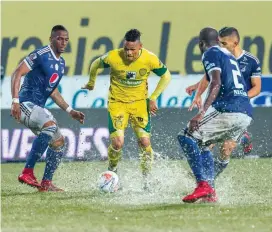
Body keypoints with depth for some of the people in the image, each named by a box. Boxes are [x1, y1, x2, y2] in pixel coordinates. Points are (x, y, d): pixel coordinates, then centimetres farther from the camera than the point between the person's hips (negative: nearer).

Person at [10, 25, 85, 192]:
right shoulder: (41, 55, -12)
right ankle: (27, 172, -33)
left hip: (39, 108, 10)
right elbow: (17, 73, -17)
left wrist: (70, 111, 20)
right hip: (26, 104, -10)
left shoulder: (61, 63, 15)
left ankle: (46, 183, 20)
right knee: (50, 126, -32)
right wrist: (15, 101, -26)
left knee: (59, 142, 11)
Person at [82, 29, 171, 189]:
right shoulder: (113, 57, -19)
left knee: (145, 142, -9)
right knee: (117, 142, -14)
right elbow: (96, 65, 3)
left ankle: (147, 180, 10)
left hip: (139, 102, 1)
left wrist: (153, 98, -4)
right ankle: (112, 171, 16)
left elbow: (166, 76, 1)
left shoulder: (150, 59, -17)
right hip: (117, 102, -1)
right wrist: (91, 83, 20)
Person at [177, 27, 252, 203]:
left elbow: (216, 83, -14)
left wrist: (202, 113, -23)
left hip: (228, 110, -8)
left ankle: (203, 184, -18)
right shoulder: (228, 55, 27)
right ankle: (210, 193, 12)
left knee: (187, 138, -3)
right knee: (201, 145, 22)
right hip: (247, 114, 8)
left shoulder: (210, 54, 1)